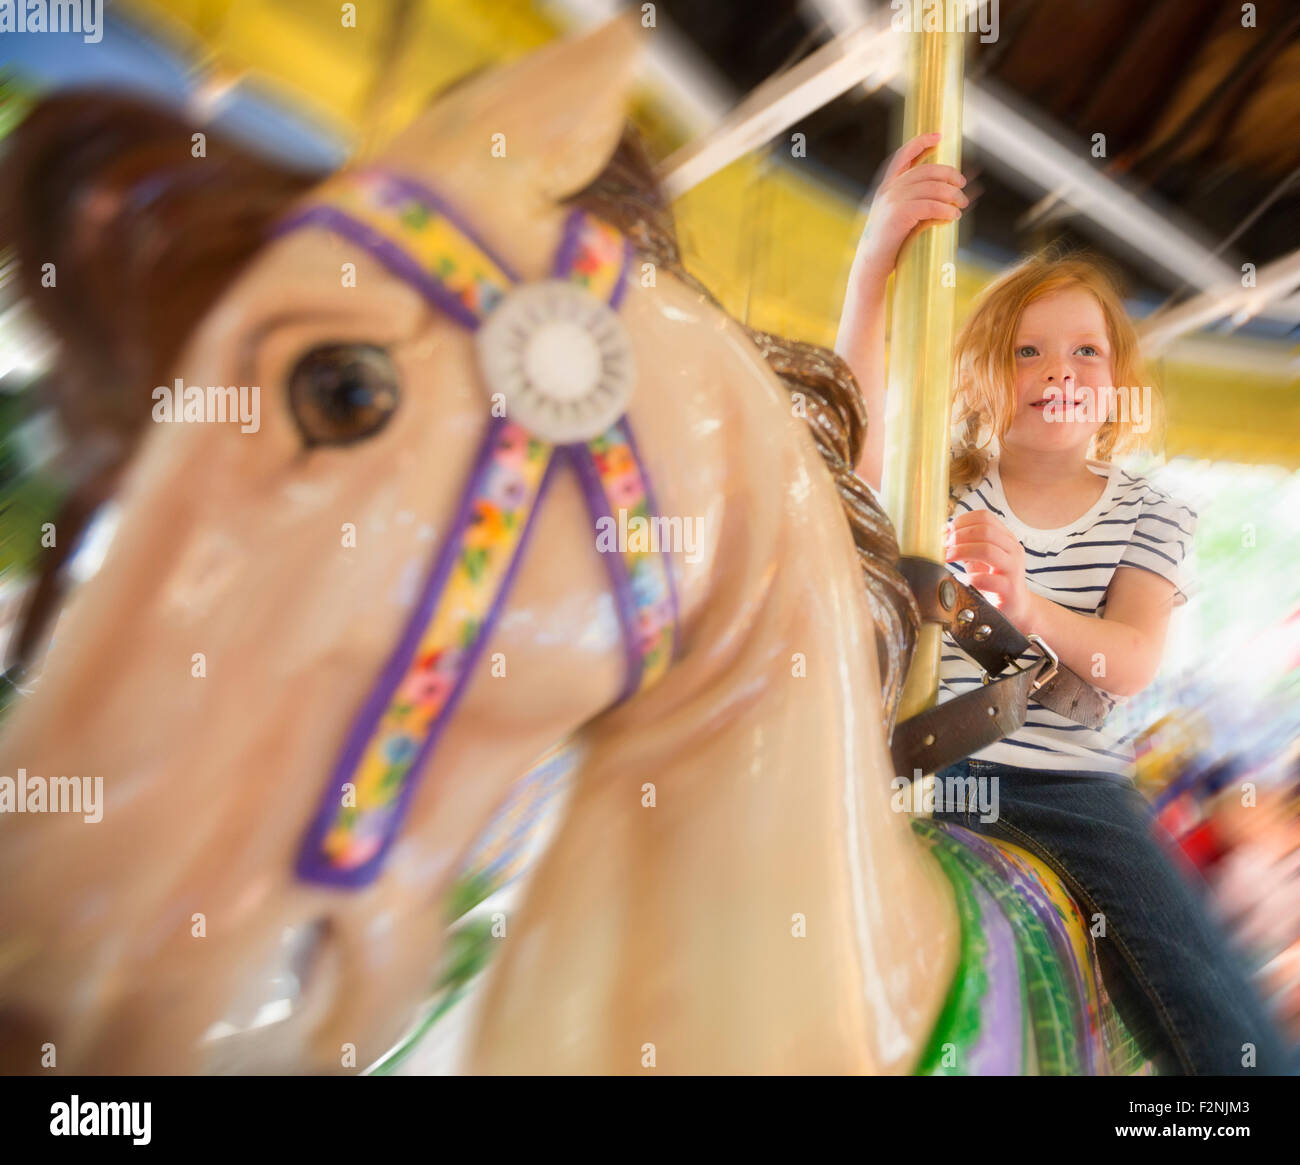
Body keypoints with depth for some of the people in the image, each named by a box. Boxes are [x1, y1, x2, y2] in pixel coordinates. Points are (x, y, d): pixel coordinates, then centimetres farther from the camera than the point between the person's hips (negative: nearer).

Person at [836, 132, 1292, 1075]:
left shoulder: (1149, 514, 10)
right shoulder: (943, 489, 7)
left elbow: (1132, 663, -7)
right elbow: (860, 410, -15)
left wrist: (1026, 606, -29)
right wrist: (875, 263, -32)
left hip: (1076, 789, 1)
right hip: (925, 773, 0)